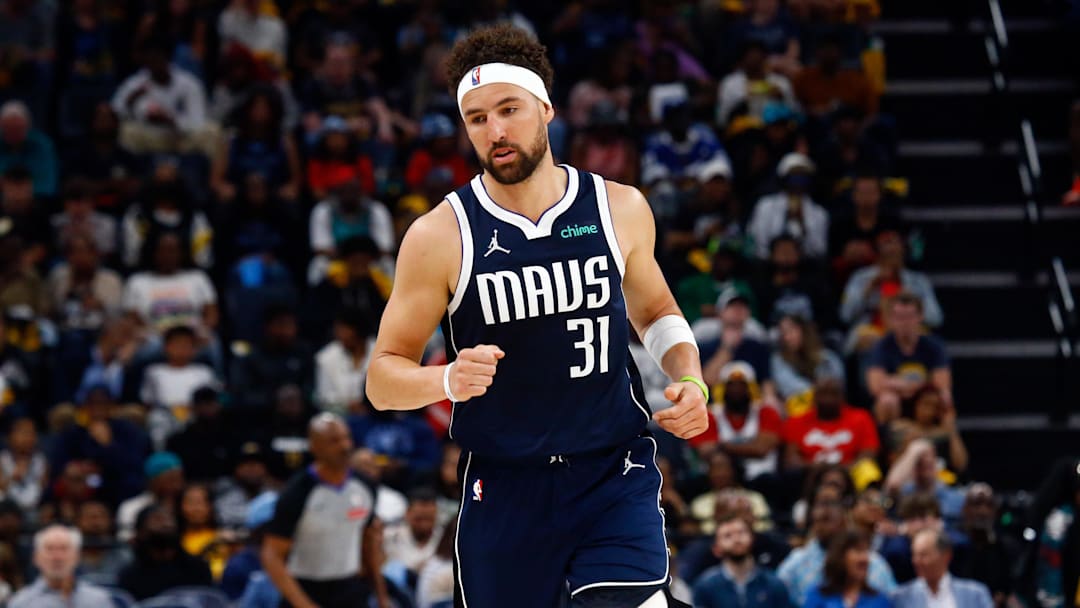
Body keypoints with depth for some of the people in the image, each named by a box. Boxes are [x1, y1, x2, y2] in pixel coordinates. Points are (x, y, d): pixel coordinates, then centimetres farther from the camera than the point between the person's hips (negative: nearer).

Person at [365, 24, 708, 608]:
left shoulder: (621, 209, 2)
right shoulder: (440, 236, -6)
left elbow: (655, 312, 20)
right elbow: (382, 378, -3)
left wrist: (690, 381, 1)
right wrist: (448, 380, -23)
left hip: (614, 477, 0)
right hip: (503, 489, 0)